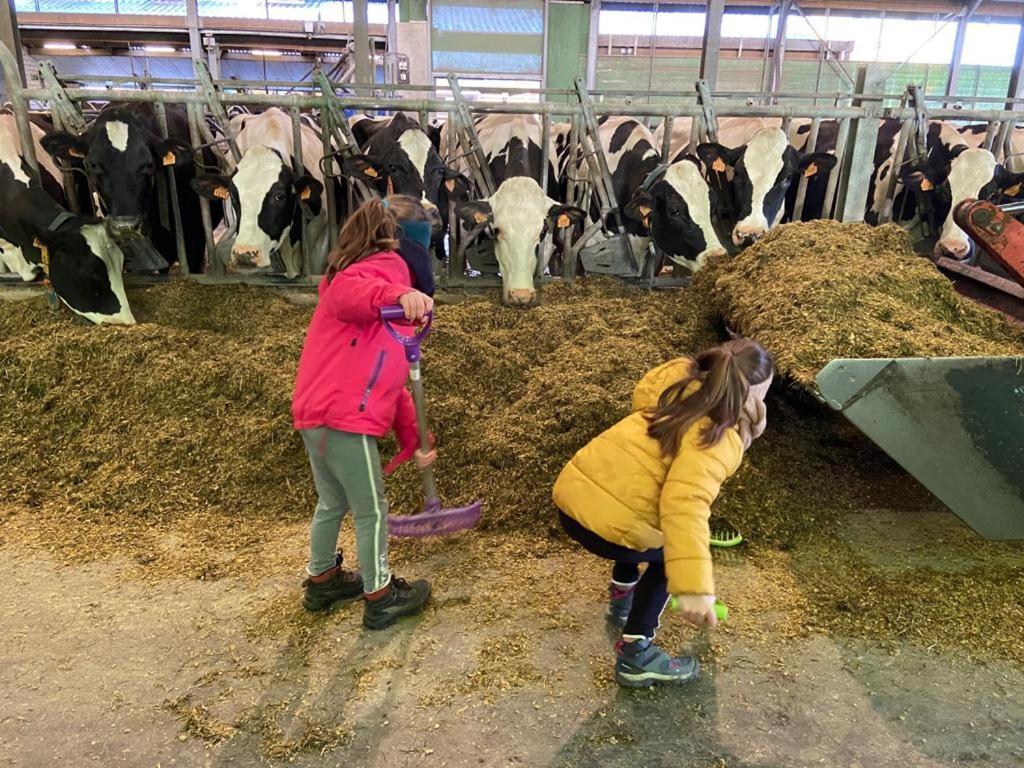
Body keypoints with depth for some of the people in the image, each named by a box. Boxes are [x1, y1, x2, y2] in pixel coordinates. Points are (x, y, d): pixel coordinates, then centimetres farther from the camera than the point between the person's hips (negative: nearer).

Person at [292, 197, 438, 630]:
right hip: (345, 418, -9)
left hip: (312, 414, 9)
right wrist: (400, 295, -48)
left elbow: (386, 378, 27)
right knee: (371, 511, 8)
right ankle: (380, 599, 24)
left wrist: (412, 442, 29)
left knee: (332, 503, 26)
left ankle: (322, 581, 43)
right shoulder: (386, 266, -1)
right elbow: (346, 293, -28)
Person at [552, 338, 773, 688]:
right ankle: (635, 655, 19)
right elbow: (685, 505, -27)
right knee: (672, 552, 21)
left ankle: (622, 597, 54)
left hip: (573, 493, 9)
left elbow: (644, 391, 36)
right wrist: (695, 588, -32)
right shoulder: (720, 440, -12)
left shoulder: (682, 391, 13)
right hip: (607, 524, -9)